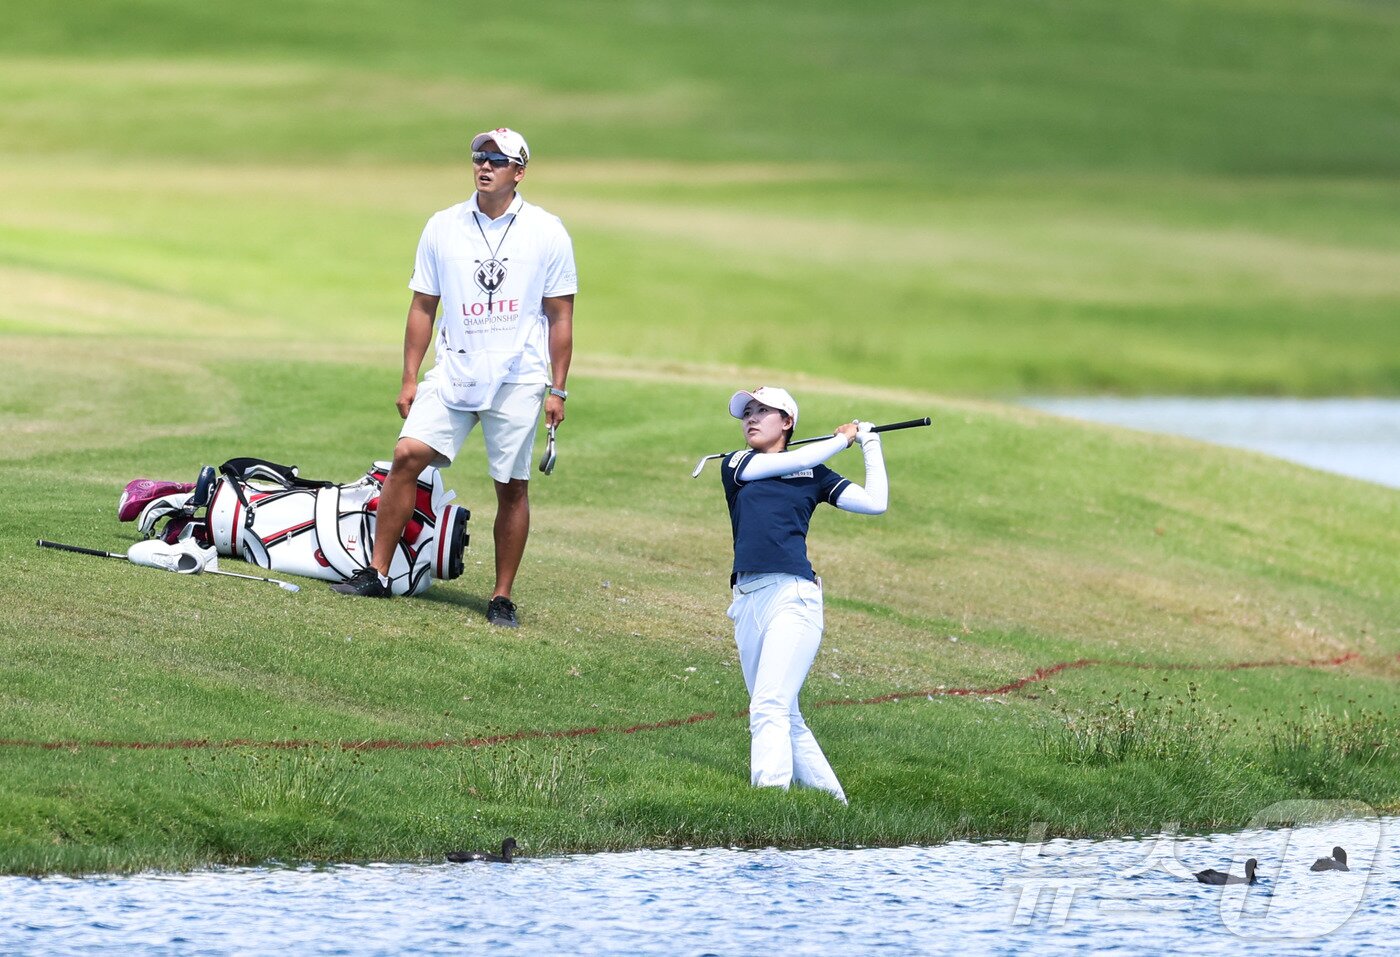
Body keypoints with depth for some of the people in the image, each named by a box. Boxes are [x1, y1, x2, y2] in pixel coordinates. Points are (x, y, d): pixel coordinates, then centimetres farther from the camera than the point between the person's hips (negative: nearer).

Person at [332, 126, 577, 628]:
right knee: (408, 455, -12)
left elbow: (560, 317, 3)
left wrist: (557, 389, -1)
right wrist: (409, 379, 6)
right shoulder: (443, 228, 6)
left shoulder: (546, 233, 0)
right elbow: (423, 308, 11)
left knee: (512, 487, 0)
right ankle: (376, 574, -5)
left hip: (518, 379, -2)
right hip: (454, 372, 2)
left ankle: (502, 598, 10)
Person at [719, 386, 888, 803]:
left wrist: (869, 444, 15)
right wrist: (841, 439, 13)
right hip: (748, 603, 4)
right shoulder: (735, 465, 17)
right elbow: (791, 461, 1)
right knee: (784, 719, 6)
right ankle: (833, 803, 15)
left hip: (793, 597, -4)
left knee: (769, 708, -19)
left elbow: (874, 502, 8)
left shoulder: (814, 475, 13)